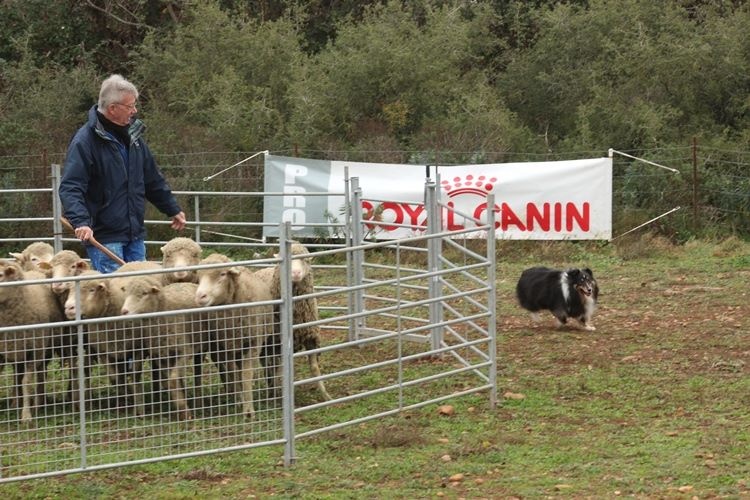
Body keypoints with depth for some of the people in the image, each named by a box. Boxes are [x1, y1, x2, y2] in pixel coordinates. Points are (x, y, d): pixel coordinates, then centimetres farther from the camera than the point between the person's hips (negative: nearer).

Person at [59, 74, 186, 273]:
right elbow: (70, 188, -21)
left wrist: (173, 209, 27)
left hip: (135, 235, 8)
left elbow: (153, 180, 24)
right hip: (104, 238, -7)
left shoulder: (133, 137, 12)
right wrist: (80, 221, -35)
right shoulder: (85, 141, -13)